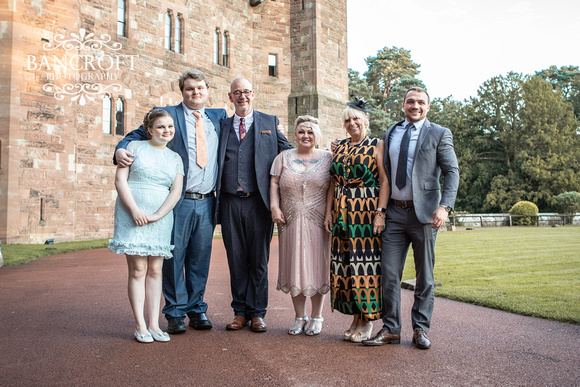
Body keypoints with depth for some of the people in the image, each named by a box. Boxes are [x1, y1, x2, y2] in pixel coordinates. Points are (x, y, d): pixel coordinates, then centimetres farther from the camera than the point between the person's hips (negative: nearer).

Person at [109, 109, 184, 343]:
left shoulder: (175, 158, 14)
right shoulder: (135, 147, 5)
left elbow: (176, 191, 4)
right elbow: (120, 180, -3)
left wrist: (158, 215, -10)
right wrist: (135, 210, -13)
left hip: (161, 217, 3)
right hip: (132, 215, -3)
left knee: (155, 270, 3)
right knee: (138, 270, -5)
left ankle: (154, 325, 8)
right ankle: (140, 326, 0)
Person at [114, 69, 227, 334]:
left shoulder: (218, 117, 16)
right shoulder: (167, 114, 4)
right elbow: (137, 135, 0)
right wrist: (121, 149, -21)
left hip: (207, 203, 3)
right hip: (178, 202, -3)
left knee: (200, 259, 10)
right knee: (174, 256, 1)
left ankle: (197, 310, 21)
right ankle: (175, 313, 14)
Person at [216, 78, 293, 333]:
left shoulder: (269, 122, 11)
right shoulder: (222, 125, 15)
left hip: (258, 201, -1)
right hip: (230, 203, 2)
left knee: (259, 259, 4)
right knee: (236, 260, 7)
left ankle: (257, 313, 15)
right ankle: (240, 312, 19)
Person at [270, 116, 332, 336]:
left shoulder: (327, 158, 6)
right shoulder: (284, 157, 11)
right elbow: (274, 183, 6)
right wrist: (274, 207, -7)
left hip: (318, 223, -1)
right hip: (290, 222, 2)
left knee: (317, 266, 2)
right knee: (294, 267, 5)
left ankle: (316, 317, 16)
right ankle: (300, 317, 18)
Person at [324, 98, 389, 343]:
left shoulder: (377, 146, 0)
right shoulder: (339, 148, 15)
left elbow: (385, 181, -6)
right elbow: (333, 182, 14)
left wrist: (380, 212, -16)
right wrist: (329, 212, 7)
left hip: (367, 213, -5)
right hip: (343, 214, 5)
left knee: (366, 263, -4)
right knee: (345, 264, 5)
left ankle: (367, 321, 7)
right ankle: (355, 318, 16)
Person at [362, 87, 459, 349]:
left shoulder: (439, 134, 2)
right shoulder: (389, 134, 14)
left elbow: (452, 172, -4)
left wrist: (445, 206, -17)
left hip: (424, 212, -3)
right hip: (394, 212, 3)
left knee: (424, 275, 6)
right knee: (389, 273, 2)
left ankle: (420, 329, 18)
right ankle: (391, 329, 12)